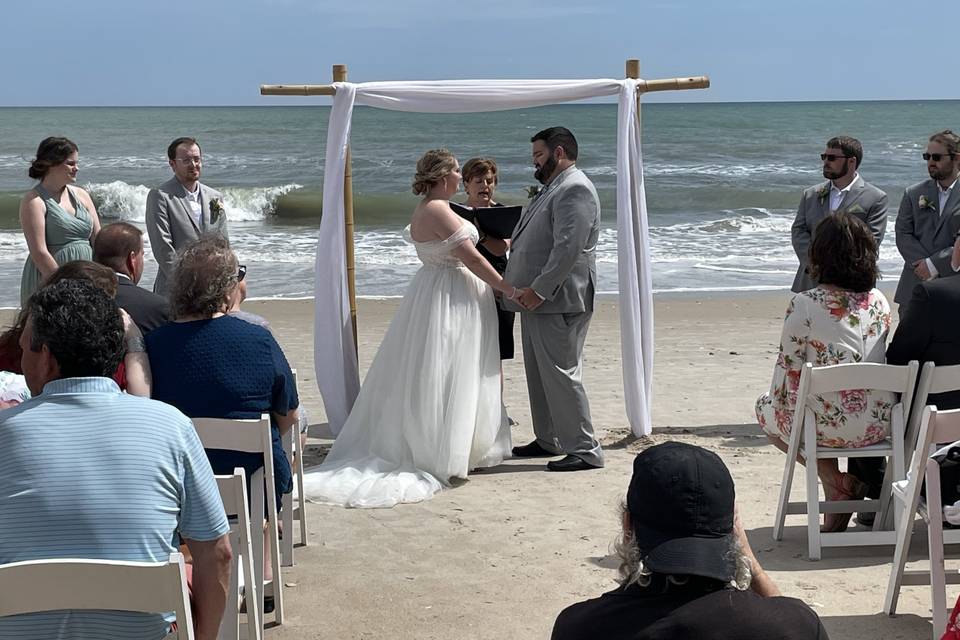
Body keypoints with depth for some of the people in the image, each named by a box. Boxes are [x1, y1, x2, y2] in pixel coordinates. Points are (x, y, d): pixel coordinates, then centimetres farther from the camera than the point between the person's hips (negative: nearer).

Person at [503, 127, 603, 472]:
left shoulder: (575, 190, -14)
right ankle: (548, 440, 26)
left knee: (561, 373, -9)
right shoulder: (552, 188, 20)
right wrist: (512, 244, 13)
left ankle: (584, 449, -4)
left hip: (558, 302, -11)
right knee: (538, 373, 15)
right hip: (537, 301, 11)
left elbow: (568, 247, -23)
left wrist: (539, 290, -24)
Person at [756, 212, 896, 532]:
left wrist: (775, 403, 10)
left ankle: (837, 482, 9)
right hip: (880, 423, 5)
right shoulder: (879, 301, 2)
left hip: (829, 424, -5)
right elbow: (880, 359, 13)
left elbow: (788, 367, -9)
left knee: (766, 408, 24)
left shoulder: (804, 304, -14)